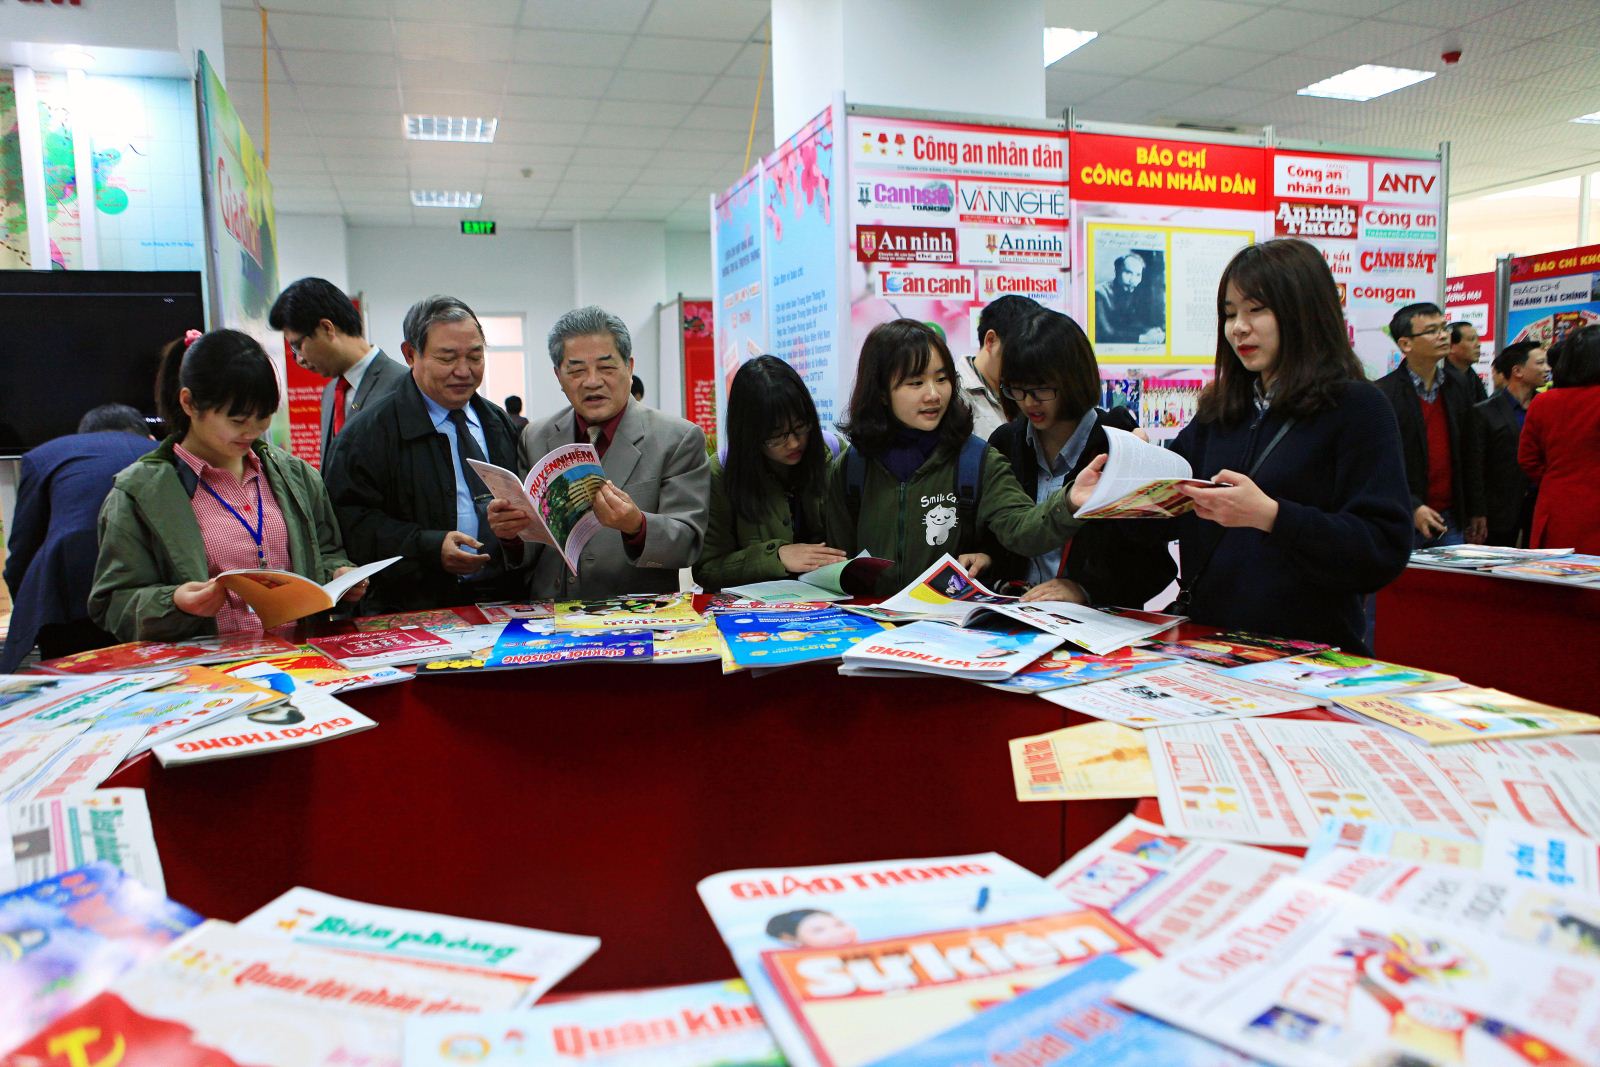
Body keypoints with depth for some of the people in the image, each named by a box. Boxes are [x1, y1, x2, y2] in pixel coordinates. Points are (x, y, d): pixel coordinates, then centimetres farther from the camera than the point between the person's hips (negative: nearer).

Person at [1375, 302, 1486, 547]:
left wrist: (1475, 511, 16)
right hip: (1402, 524, -5)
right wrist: (1412, 508, -20)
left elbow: (1469, 456, 16)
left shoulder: (1457, 387, 10)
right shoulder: (1383, 395, -10)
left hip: (1451, 520, 6)